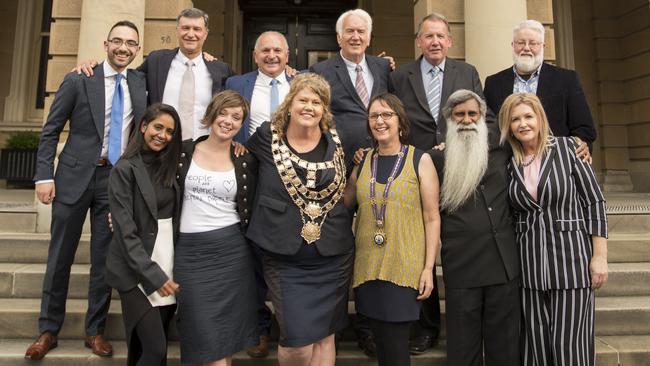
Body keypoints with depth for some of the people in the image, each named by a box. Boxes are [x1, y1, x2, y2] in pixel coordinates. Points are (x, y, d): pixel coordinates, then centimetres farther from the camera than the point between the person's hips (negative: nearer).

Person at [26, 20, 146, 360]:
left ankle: (95, 331, 23)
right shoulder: (78, 80, -1)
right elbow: (50, 131, 0)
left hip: (117, 179, 2)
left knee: (105, 258, 8)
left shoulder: (141, 82, 6)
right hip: (75, 176, -1)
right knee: (60, 256, 8)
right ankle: (48, 330, 25)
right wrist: (44, 176, -7)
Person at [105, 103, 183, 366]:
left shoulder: (170, 166, 11)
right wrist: (153, 275, -17)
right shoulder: (125, 169, -8)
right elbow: (125, 231, -14)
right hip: (137, 272, -5)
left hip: (169, 266, 6)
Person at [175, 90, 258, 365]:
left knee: (226, 332, 9)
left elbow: (252, 207, 9)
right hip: (190, 251, 0)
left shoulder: (246, 161, 2)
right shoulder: (184, 152, 2)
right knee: (206, 337, 1)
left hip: (231, 250, 0)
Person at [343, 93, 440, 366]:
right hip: (368, 266, 4)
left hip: (404, 267, -3)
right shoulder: (362, 162, 9)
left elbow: (432, 218, -3)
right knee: (380, 341, 13)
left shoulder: (420, 160, -2)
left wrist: (429, 267, -7)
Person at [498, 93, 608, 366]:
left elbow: (595, 202, -2)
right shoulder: (509, 162, 5)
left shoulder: (567, 148, -1)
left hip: (571, 259, -2)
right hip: (529, 264, 3)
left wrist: (600, 256, -5)